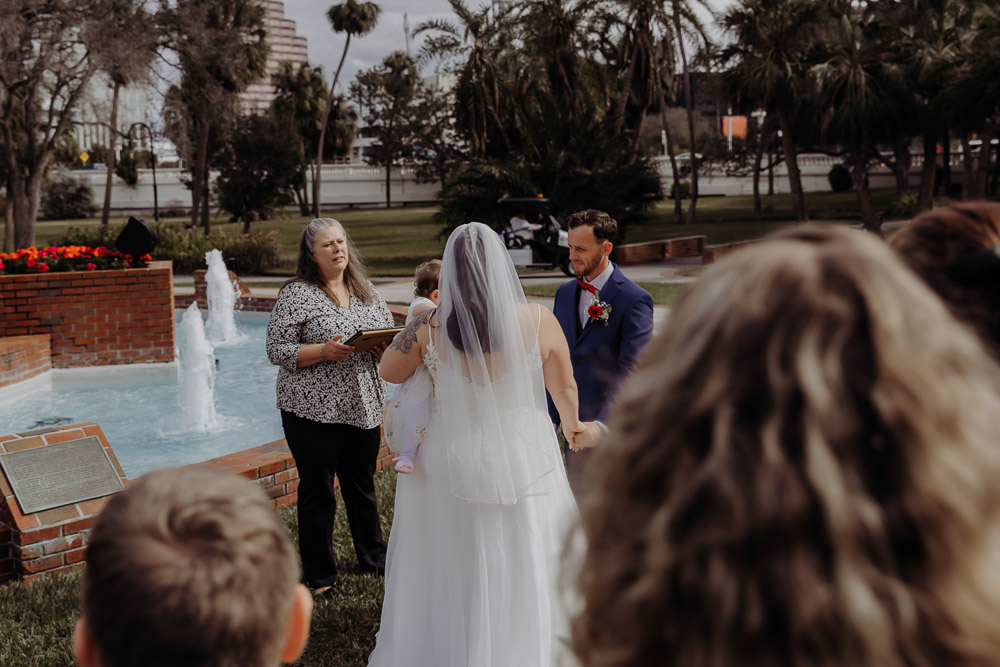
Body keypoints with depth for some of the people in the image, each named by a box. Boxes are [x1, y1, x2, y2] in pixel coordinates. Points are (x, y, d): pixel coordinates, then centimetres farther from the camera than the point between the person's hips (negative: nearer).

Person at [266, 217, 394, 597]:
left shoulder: (366, 291, 10)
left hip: (363, 406, 5)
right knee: (317, 492, 3)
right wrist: (324, 351, -24)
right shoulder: (297, 294, -8)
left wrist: (384, 348, -6)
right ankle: (319, 575, 16)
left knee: (363, 485, 18)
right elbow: (277, 350, -11)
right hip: (314, 410, -5)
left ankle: (373, 556, 35)